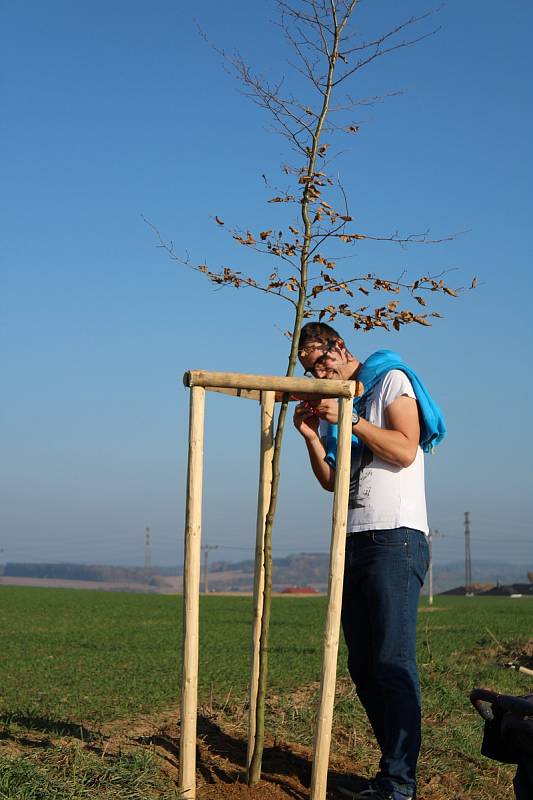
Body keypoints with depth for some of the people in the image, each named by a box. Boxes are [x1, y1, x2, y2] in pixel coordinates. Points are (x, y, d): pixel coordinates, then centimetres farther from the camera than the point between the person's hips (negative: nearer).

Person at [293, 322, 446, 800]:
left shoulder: (392, 381, 2)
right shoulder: (331, 405, 21)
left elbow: (405, 450, -12)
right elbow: (331, 481, 17)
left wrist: (350, 419, -14)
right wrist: (312, 437, 3)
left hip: (395, 538, -8)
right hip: (353, 543, 8)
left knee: (393, 662, -12)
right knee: (363, 666, 5)